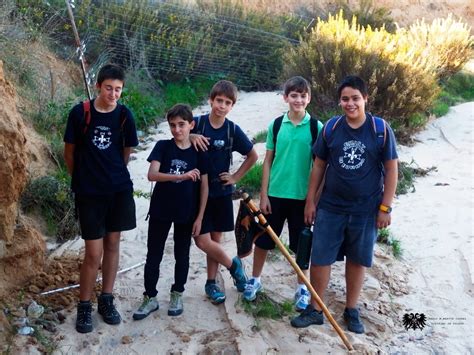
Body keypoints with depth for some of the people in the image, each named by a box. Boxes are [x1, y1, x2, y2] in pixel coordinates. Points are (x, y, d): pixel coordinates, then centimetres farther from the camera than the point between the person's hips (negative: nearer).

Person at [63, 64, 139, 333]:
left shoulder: (124, 115, -4)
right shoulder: (80, 112, -10)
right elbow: (70, 151, 1)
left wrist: (114, 174, 14)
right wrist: (81, 178, 10)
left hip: (119, 189, 3)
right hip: (89, 192, -3)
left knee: (113, 243, 11)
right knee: (94, 252, -3)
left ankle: (107, 299, 26)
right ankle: (84, 306, 16)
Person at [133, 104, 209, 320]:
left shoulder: (198, 152, -3)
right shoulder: (162, 147, -5)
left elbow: (204, 186, 0)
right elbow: (152, 175, -19)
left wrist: (200, 217, -3)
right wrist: (182, 176, -32)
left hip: (187, 213, 0)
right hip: (160, 211, 0)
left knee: (182, 255, 13)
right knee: (153, 255, 7)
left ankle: (177, 295, 29)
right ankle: (150, 298, 20)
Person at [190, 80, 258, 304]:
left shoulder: (233, 130, -4)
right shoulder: (197, 123, -8)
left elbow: (253, 156, 8)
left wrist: (236, 177, 2)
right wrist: (191, 137, -15)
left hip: (221, 192, 1)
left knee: (215, 239, 9)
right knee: (202, 241, -7)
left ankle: (211, 283, 26)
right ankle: (233, 265, 18)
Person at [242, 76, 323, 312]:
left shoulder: (316, 127, -5)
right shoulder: (276, 125, -1)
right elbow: (268, 162, 3)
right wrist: (263, 194, 0)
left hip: (302, 196, -1)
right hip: (276, 194, 1)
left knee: (301, 244, 10)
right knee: (263, 241, 11)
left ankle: (302, 288, 26)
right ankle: (255, 280, 30)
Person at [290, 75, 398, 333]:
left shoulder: (381, 129, -7)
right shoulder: (330, 128, -2)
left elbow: (391, 169, -3)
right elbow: (319, 165, 6)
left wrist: (385, 207, -6)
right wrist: (310, 200, 4)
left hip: (366, 210, -1)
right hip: (330, 208, 1)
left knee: (357, 260, 12)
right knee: (320, 258, 4)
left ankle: (352, 311, 29)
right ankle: (315, 310, 20)